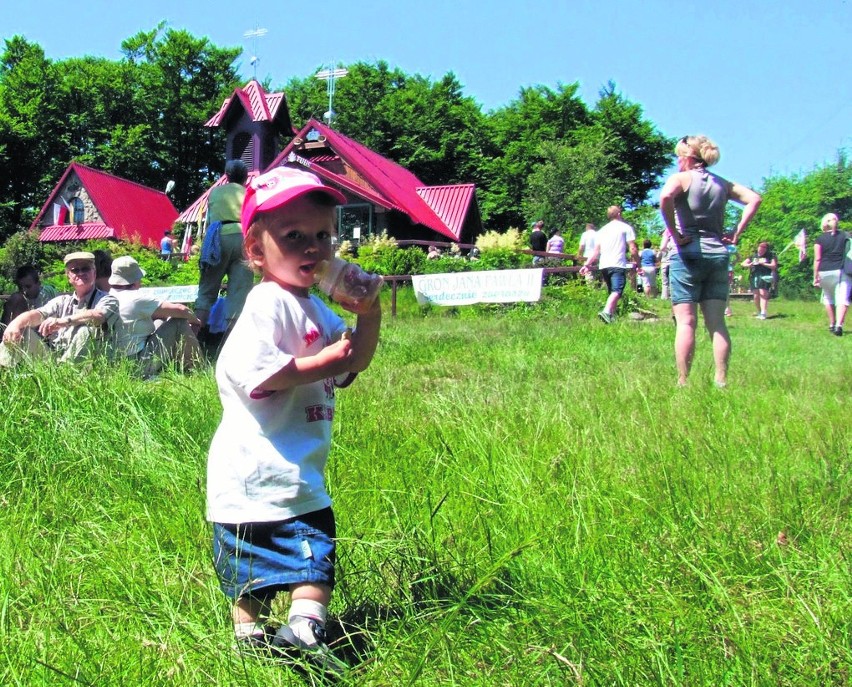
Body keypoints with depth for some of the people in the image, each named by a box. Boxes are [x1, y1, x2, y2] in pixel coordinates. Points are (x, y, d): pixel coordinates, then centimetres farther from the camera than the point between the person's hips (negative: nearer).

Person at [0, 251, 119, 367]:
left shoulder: (107, 300, 3)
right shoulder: (63, 301, 19)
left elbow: (98, 316, -22)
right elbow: (38, 314, 1)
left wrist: (65, 321, -35)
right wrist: (16, 323, -20)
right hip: (51, 357, 5)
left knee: (86, 330, -30)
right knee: (21, 330, -6)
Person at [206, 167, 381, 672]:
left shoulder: (315, 308, 13)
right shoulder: (268, 304, -17)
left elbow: (351, 366, 17)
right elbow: (253, 373, -27)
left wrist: (369, 317, 1)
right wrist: (321, 362, -21)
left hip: (301, 470, 9)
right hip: (259, 470, -9)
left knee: (316, 549, 11)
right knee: (254, 562, 0)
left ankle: (304, 629, 14)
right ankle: (250, 633, 5)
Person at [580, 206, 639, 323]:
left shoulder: (602, 230, 22)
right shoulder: (626, 227, 7)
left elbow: (596, 251, 14)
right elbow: (633, 249, 0)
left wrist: (587, 264, 14)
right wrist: (637, 262, 11)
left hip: (603, 265, 6)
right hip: (618, 265, -6)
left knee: (612, 292, 18)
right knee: (617, 291, -18)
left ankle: (612, 315, 14)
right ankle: (606, 311, -40)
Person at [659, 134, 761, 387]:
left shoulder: (681, 178, -2)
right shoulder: (722, 184, 13)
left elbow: (665, 197, -22)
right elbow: (754, 199, 6)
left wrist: (675, 234, -15)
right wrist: (736, 234, 4)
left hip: (688, 254, -4)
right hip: (718, 254, 5)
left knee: (686, 322, -4)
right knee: (717, 322, 6)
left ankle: (683, 383, -6)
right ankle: (722, 381, 3)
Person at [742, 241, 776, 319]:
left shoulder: (770, 256, 7)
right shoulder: (753, 256, 18)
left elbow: (774, 266, -1)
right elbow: (743, 263, 18)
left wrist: (763, 263, -9)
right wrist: (749, 265, -5)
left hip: (765, 277, -4)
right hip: (754, 277, 5)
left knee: (763, 294, -16)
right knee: (756, 295, 5)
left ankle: (763, 313, -21)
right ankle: (759, 312, 19)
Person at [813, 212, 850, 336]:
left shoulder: (820, 239, 1)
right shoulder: (846, 236, 7)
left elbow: (817, 259, -3)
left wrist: (815, 277, 0)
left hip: (825, 272, 0)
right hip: (842, 271, 0)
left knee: (828, 298, 20)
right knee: (842, 298, -7)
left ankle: (832, 324, 23)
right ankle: (839, 325, -25)